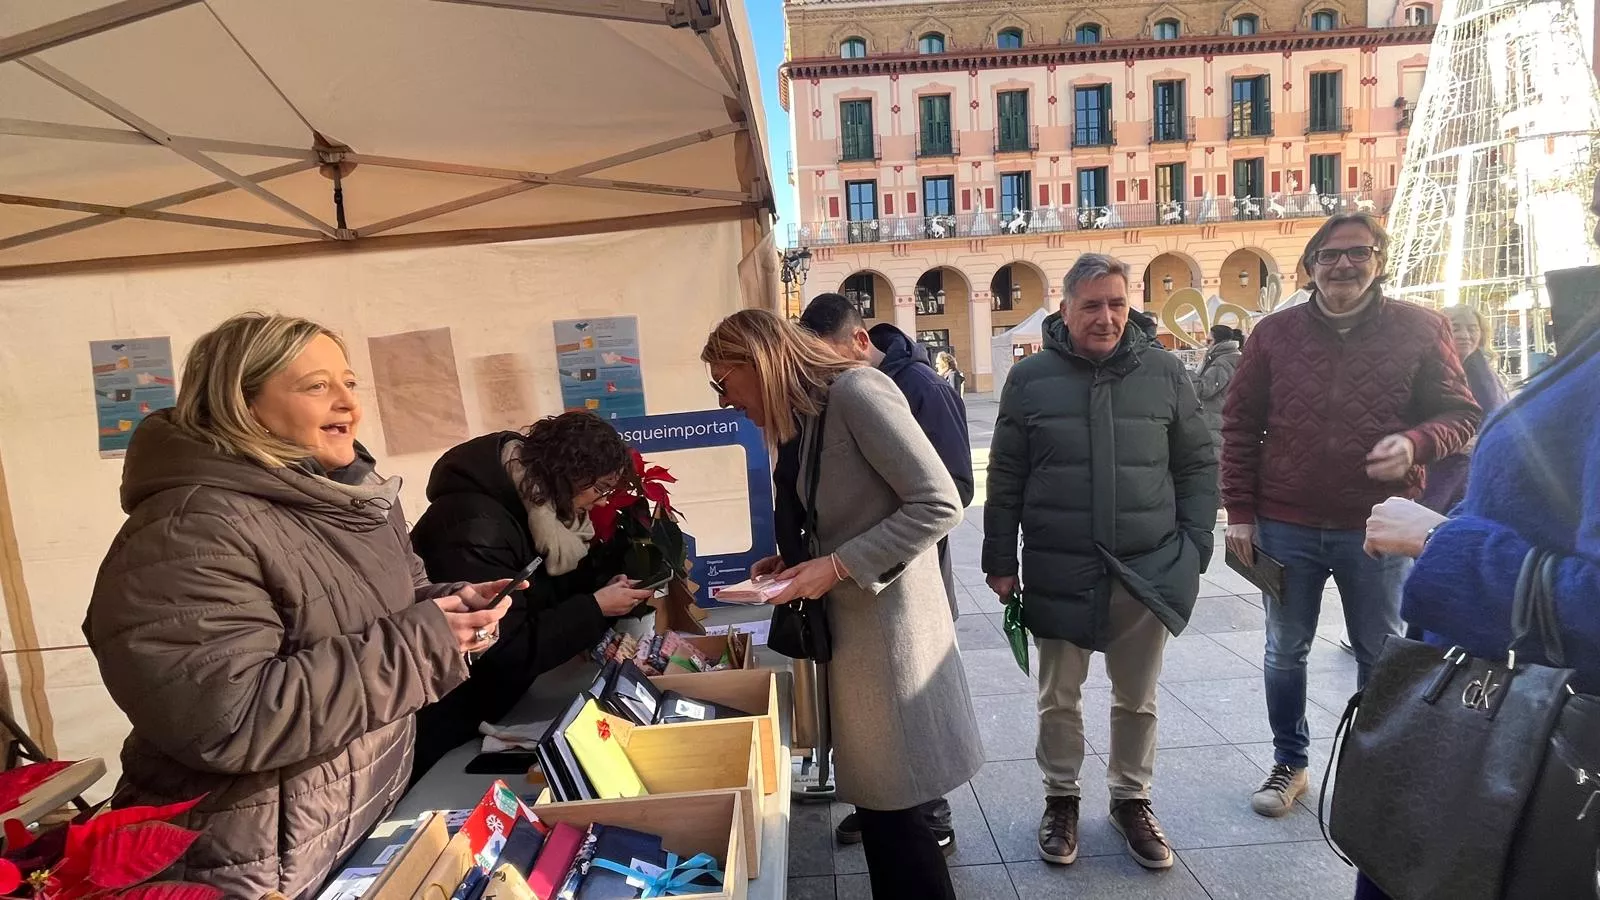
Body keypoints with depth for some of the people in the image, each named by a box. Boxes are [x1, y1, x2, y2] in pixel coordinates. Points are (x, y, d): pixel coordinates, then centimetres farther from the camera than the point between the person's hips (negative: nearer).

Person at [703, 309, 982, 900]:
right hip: (846, 623, 8)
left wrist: (838, 567, -20)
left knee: (891, 806, 4)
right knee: (873, 797, 17)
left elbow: (939, 505, -21)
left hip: (887, 625, -8)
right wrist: (796, 561, 2)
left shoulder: (855, 391, -17)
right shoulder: (807, 417, 10)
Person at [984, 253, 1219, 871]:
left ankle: (1131, 799, 37)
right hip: (1058, 573, -1)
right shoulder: (1030, 378, -3)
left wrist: (1194, 546, 1)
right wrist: (1000, 562, 1)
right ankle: (1061, 798, 34)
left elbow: (1198, 465, 8)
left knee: (1137, 699, 16)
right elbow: (1005, 478, 1)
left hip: (1149, 571, 1)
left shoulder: (1164, 372, 1)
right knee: (1058, 698, 12)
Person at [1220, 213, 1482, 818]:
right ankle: (1289, 764, 31)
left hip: (1379, 528, -1)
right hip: (1285, 527, 1)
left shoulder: (1419, 330, -1)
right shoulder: (1275, 333, 1)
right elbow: (1240, 425, 3)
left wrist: (1417, 443, -20)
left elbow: (1461, 414, 3)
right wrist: (1239, 511, -1)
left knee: (1381, 657, 14)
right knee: (1285, 653, 13)